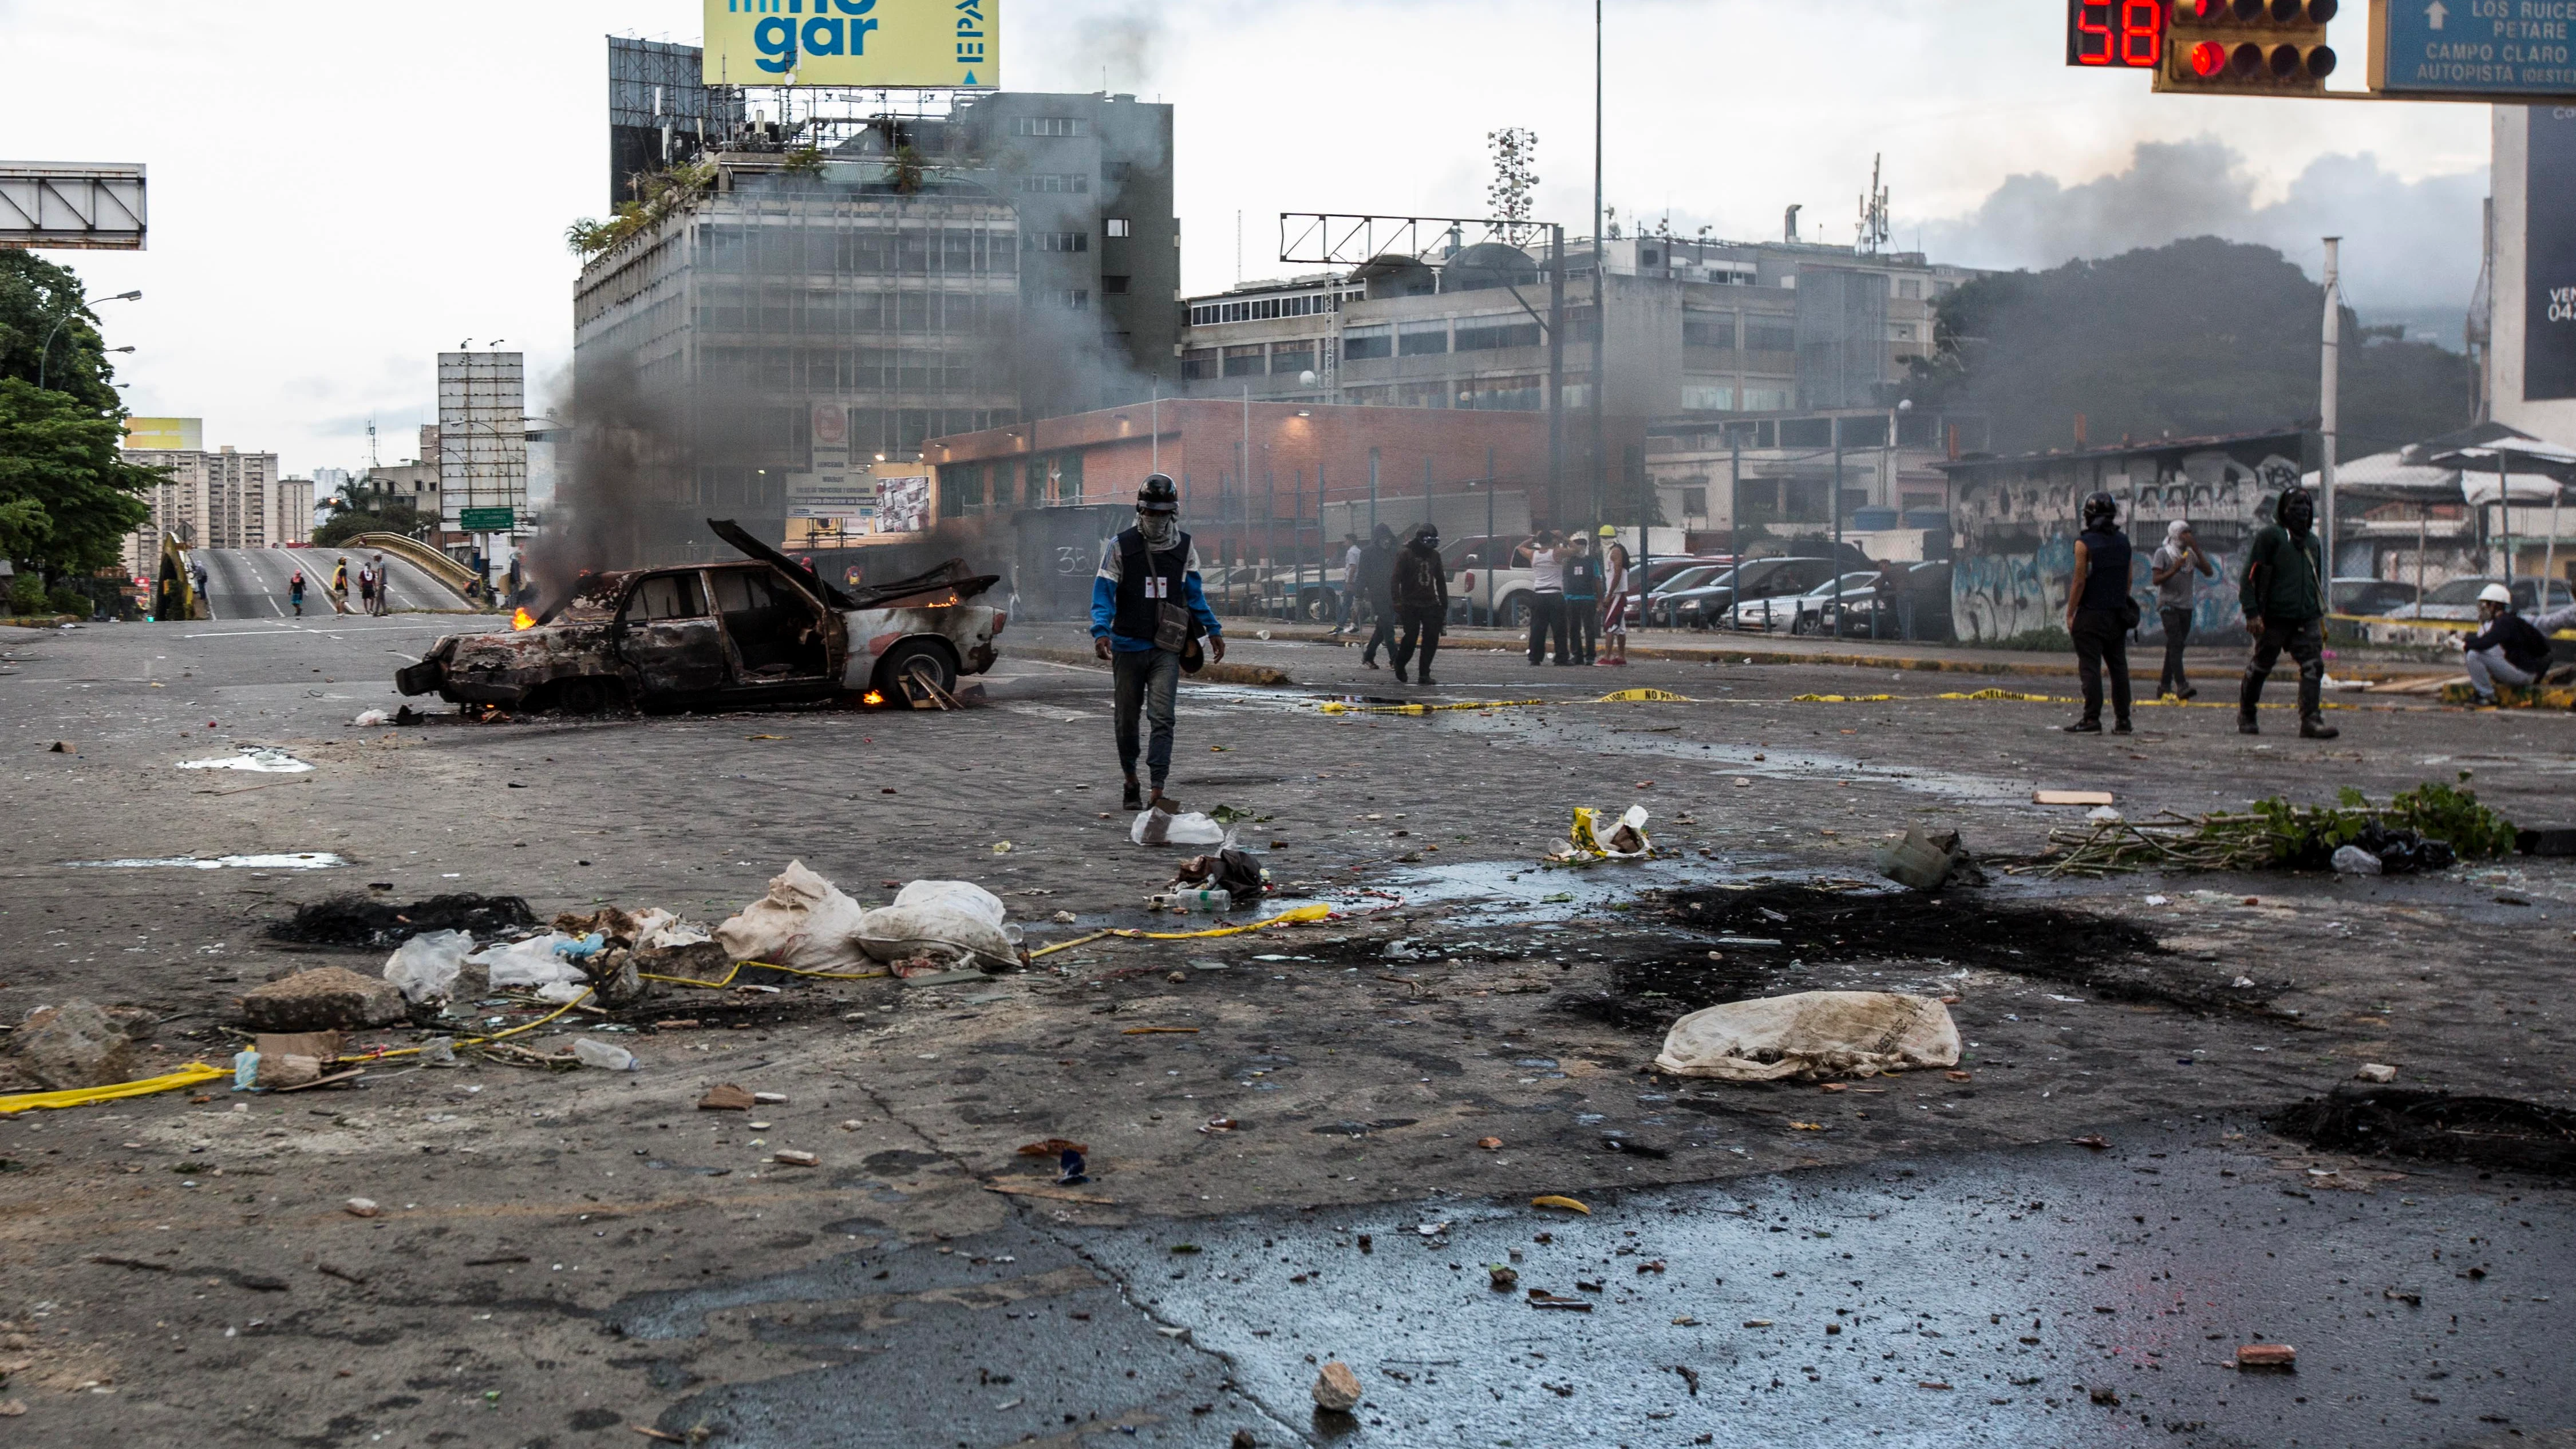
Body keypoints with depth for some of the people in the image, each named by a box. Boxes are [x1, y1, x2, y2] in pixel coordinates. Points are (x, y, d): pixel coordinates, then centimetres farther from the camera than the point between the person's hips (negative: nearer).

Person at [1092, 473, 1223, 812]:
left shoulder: (1184, 549, 8)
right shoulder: (1120, 547, -1)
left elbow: (1194, 593, 20)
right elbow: (1103, 593, -5)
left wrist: (1213, 629, 22)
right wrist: (1101, 632, -19)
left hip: (1166, 648, 1)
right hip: (1128, 646, -1)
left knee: (1162, 718, -12)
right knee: (1127, 718, 10)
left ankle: (1158, 793, -17)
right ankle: (1131, 781, 31)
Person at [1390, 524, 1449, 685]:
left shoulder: (1434, 555, 13)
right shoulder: (1406, 554, -5)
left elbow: (1440, 581, 22)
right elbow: (1395, 579, -9)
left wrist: (1444, 605, 18)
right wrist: (1397, 602, -20)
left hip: (1430, 605, 5)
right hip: (1411, 605, -5)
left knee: (1432, 639, -6)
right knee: (1411, 637, -9)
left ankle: (1424, 674, -1)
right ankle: (1400, 665, 18)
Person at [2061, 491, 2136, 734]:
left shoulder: (2084, 543, -10)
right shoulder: (2124, 542, 8)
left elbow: (2080, 580, -12)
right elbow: (2128, 579, 13)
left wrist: (2070, 613, -7)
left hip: (2091, 614, -6)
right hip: (2118, 614, 6)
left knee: (2090, 668, -5)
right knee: (2118, 667, 9)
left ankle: (2092, 720, -8)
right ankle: (2122, 720, 10)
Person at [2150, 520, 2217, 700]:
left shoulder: (2191, 553, 12)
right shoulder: (2163, 553, -3)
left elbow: (2209, 572, 2)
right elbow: (2156, 580, -9)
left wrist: (2196, 550, -5)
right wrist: (2174, 569, -23)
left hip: (2186, 606, 6)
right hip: (2168, 604, -6)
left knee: (2175, 646, 8)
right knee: (2176, 643, -17)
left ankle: (2165, 686, 15)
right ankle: (2181, 685, -27)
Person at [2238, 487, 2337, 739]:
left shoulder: (2312, 541, 18)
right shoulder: (2268, 535, -5)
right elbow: (2249, 575, -8)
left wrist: (2320, 617, 23)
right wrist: (2252, 613, -15)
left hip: (2306, 619, 5)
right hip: (2274, 617, -5)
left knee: (2313, 666, -9)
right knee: (2260, 666, 6)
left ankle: (2311, 721, -12)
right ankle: (2246, 717, 22)